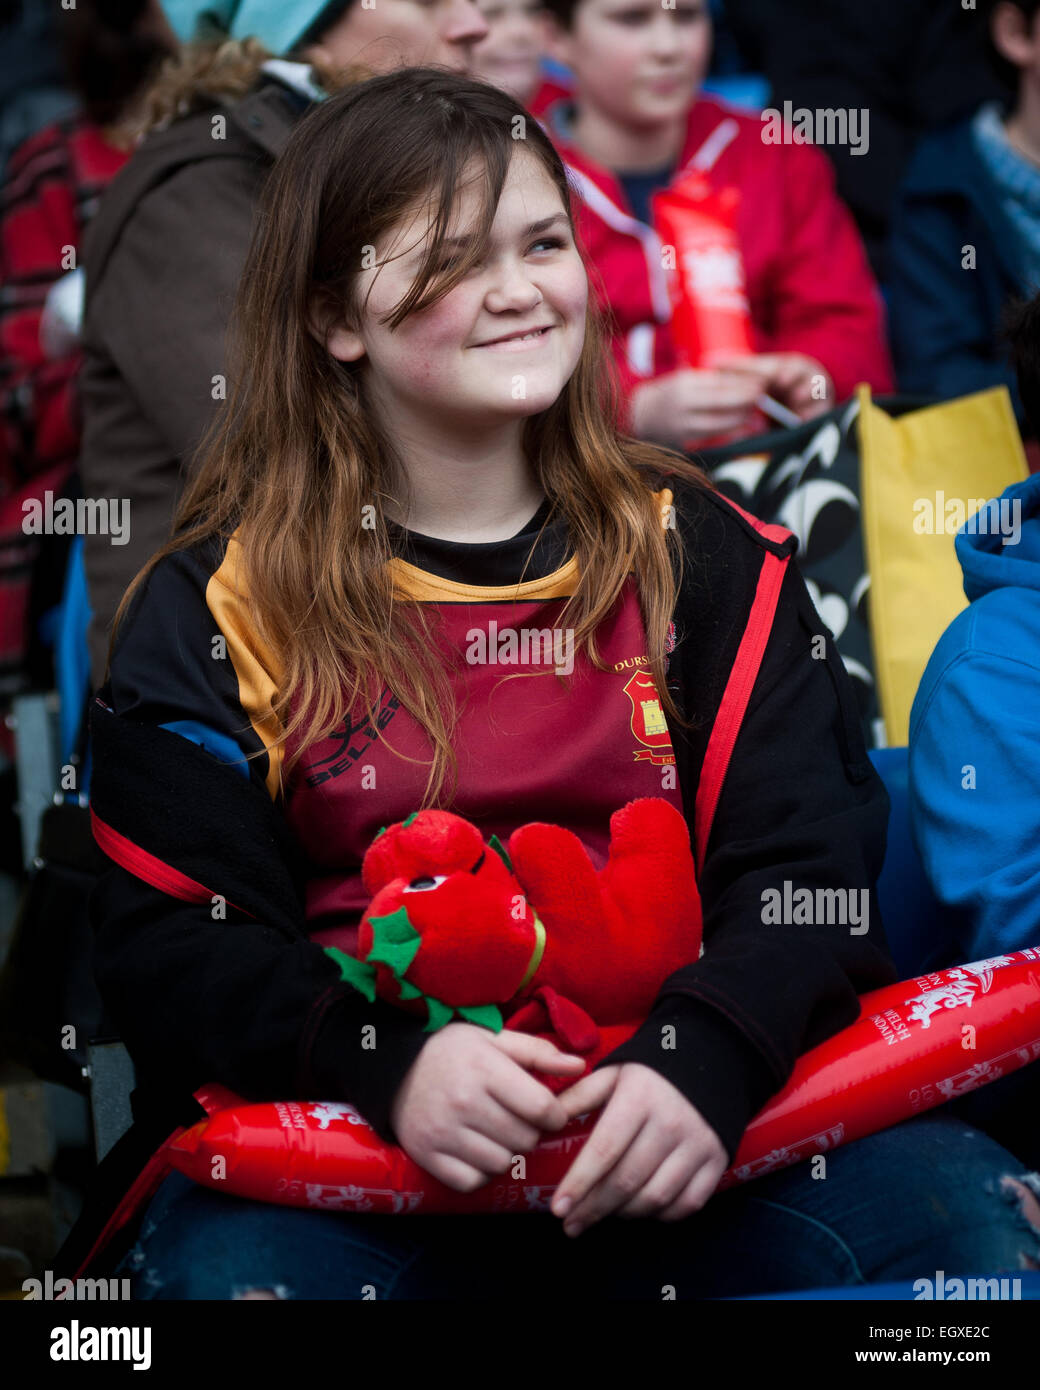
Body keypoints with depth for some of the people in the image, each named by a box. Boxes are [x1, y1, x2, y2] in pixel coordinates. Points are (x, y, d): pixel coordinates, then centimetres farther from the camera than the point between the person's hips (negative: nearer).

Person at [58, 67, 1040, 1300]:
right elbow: (175, 941, -1)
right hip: (343, 1140, -1)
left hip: (685, 1116, 2)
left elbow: (808, 862, 2)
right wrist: (384, 1059, -22)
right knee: (227, 1268, -35)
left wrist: (705, 1056, -20)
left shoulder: (700, 553, 11)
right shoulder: (219, 607, 6)